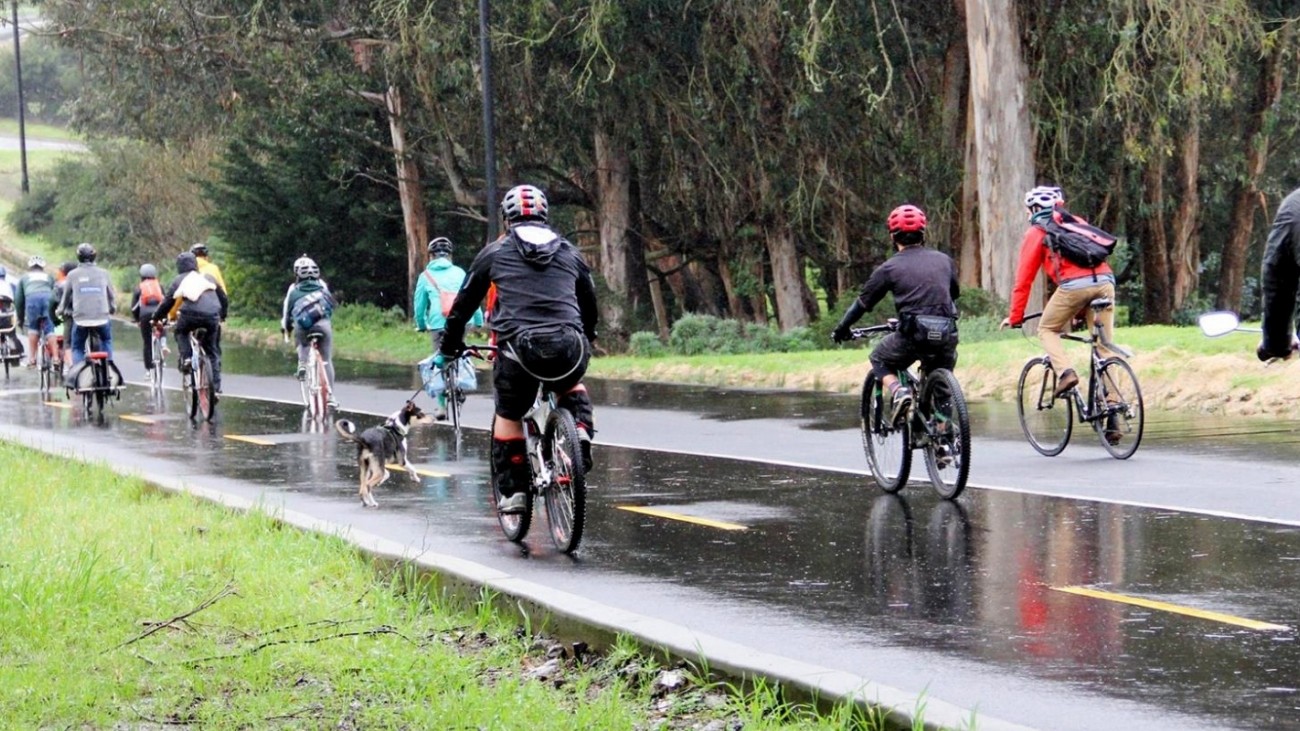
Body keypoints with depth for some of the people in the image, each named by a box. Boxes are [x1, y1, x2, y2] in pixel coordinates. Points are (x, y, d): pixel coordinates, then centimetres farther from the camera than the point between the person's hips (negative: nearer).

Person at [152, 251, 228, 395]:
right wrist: (222, 316, 47)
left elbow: (167, 302, 19)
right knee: (211, 350, 17)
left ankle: (186, 358, 6)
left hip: (191, 314, -2)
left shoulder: (178, 280, 18)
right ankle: (216, 385, 11)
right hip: (212, 317, 2)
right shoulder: (209, 278, 25)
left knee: (181, 332, 30)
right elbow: (224, 299, 31)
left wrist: (156, 318, 32)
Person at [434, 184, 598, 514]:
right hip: (569, 349, 2)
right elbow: (589, 304, 33)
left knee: (508, 415, 20)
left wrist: (447, 348, 34)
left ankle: (512, 490, 13)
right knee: (571, 387, 35)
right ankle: (581, 431, 9)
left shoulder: (496, 252, 17)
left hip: (519, 347, -2)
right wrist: (586, 340, 51)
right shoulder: (569, 252, 23)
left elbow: (464, 304, 22)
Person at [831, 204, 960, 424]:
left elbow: (863, 303, 13)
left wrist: (841, 330, 27)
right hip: (946, 335, 3)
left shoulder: (890, 268, 7)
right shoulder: (944, 260, 16)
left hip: (913, 333, -3)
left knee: (879, 359, 24)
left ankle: (898, 391, -2)